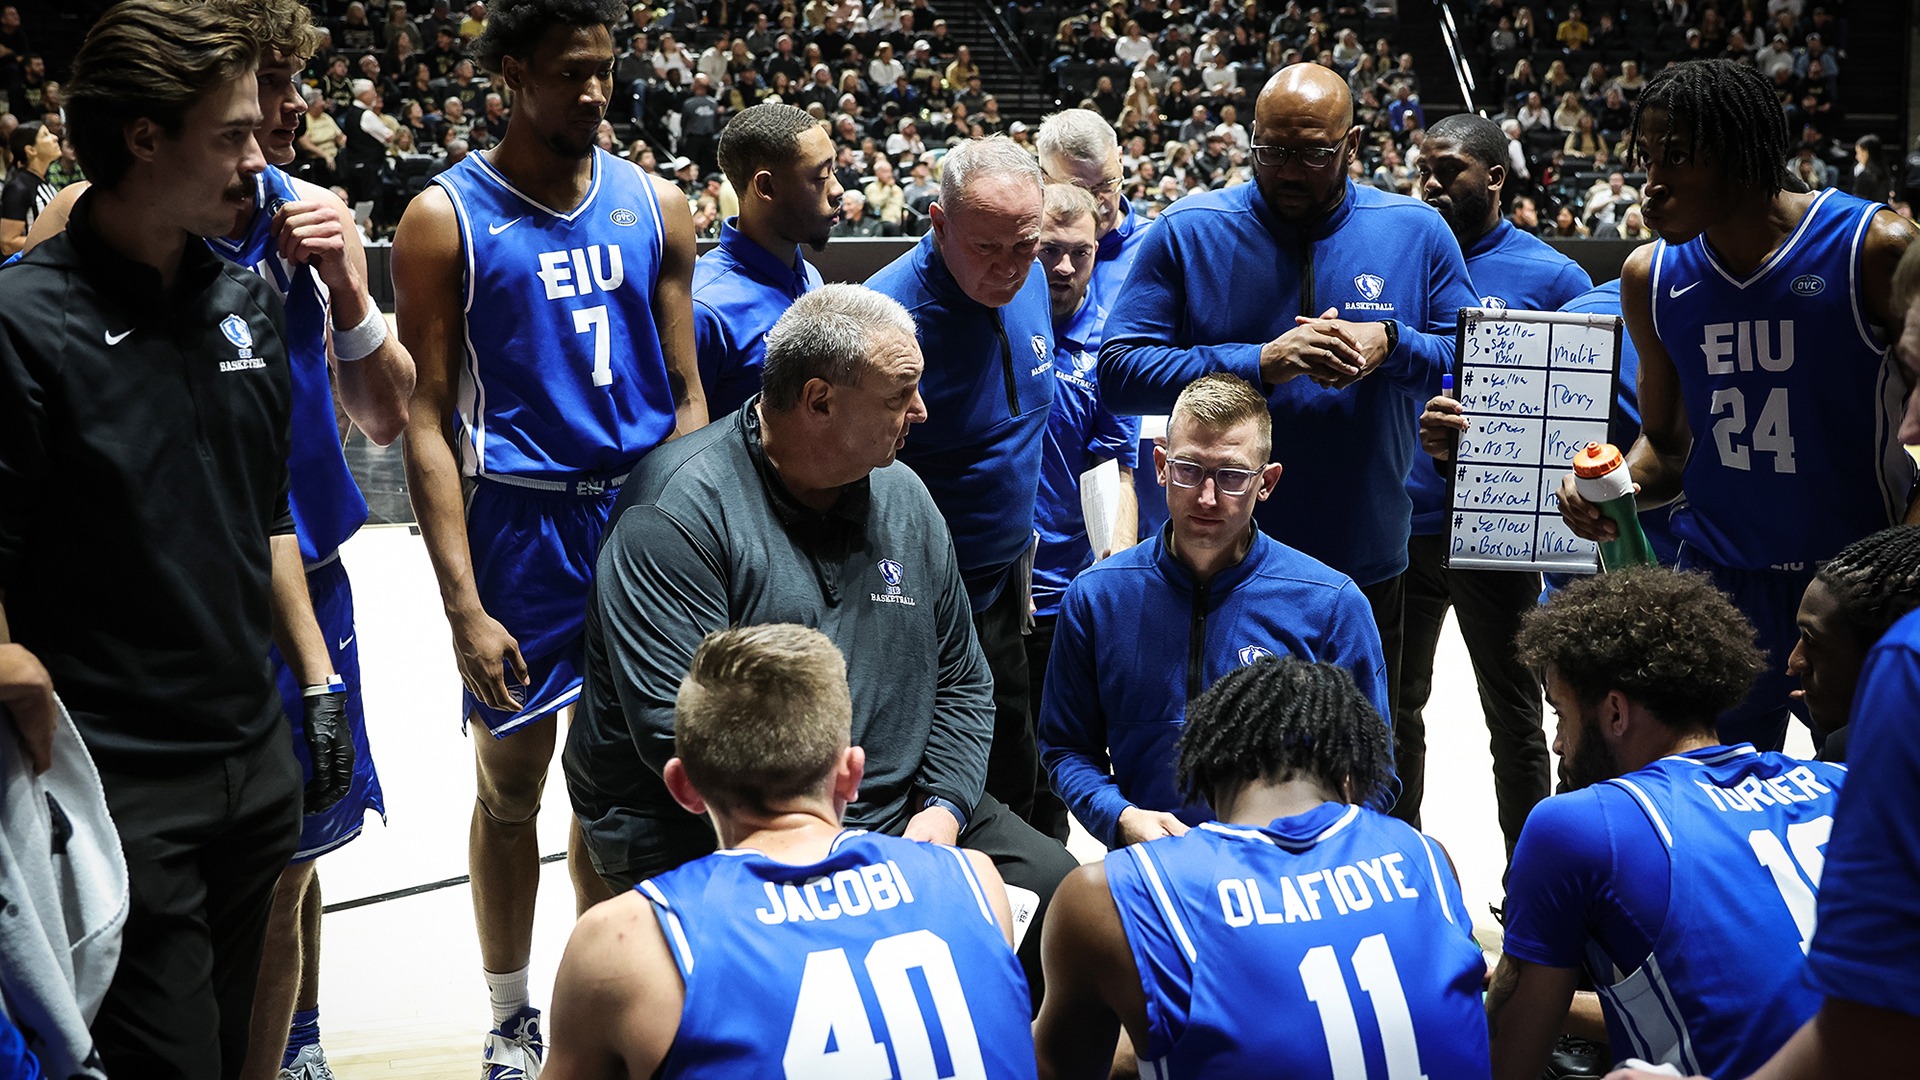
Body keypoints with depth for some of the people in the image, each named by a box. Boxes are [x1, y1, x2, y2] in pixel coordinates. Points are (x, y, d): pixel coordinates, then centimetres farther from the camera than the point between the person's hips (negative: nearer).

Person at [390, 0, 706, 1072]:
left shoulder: (656, 206, 5)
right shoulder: (446, 217, -6)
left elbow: (686, 397, 9)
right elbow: (429, 420, -8)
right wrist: (464, 603, -14)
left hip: (645, 512, 3)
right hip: (520, 522, -3)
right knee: (511, 783, 8)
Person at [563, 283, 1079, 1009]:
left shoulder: (902, 496, 10)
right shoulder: (681, 511, -14)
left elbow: (962, 681, 15)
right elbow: (676, 730, -21)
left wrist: (940, 812, -3)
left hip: (898, 811, 7)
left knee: (1055, 888, -8)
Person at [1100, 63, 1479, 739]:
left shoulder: (1417, 233, 1)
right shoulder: (1187, 233, -4)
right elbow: (1119, 372, -11)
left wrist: (1391, 345, -17)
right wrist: (1260, 363, -21)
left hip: (1365, 564, 2)